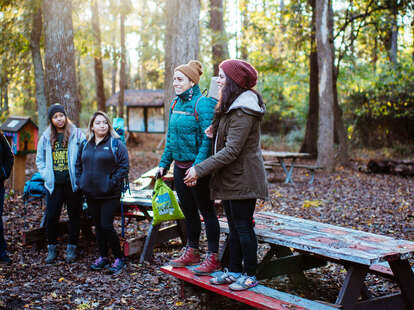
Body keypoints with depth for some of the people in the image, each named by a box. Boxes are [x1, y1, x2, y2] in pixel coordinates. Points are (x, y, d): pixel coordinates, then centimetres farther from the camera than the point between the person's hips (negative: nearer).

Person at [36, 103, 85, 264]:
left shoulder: (77, 134, -2)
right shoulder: (46, 137, 7)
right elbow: (40, 159, 16)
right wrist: (46, 175, 4)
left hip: (72, 183, -2)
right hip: (54, 184, 2)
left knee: (74, 216, 6)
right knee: (51, 217, 3)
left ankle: (71, 248, 18)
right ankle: (52, 248, 18)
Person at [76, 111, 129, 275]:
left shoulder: (116, 143, -6)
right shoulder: (85, 145, 11)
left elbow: (124, 166, -9)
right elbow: (78, 164, 21)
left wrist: (112, 183, -15)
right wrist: (80, 181, 8)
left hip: (109, 194, -6)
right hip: (90, 194, 6)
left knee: (106, 226, -8)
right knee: (97, 226, 12)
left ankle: (118, 258, 7)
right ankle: (103, 257, 25)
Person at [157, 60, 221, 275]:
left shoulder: (203, 104, -15)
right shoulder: (175, 103, 11)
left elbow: (208, 138, -20)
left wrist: (197, 167, -26)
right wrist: (164, 163, 15)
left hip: (197, 167, -8)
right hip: (180, 166, 8)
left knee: (206, 211, 2)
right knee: (188, 211, 17)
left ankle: (212, 257, 11)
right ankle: (191, 252, 31)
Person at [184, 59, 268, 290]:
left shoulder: (243, 111, -20)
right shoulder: (232, 107, 13)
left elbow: (231, 151, -24)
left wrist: (200, 169, -22)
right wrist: (215, 128, 4)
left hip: (242, 179, -10)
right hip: (230, 178, 10)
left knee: (243, 227, -1)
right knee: (234, 226, 15)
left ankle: (250, 275, 11)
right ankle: (234, 271, 25)